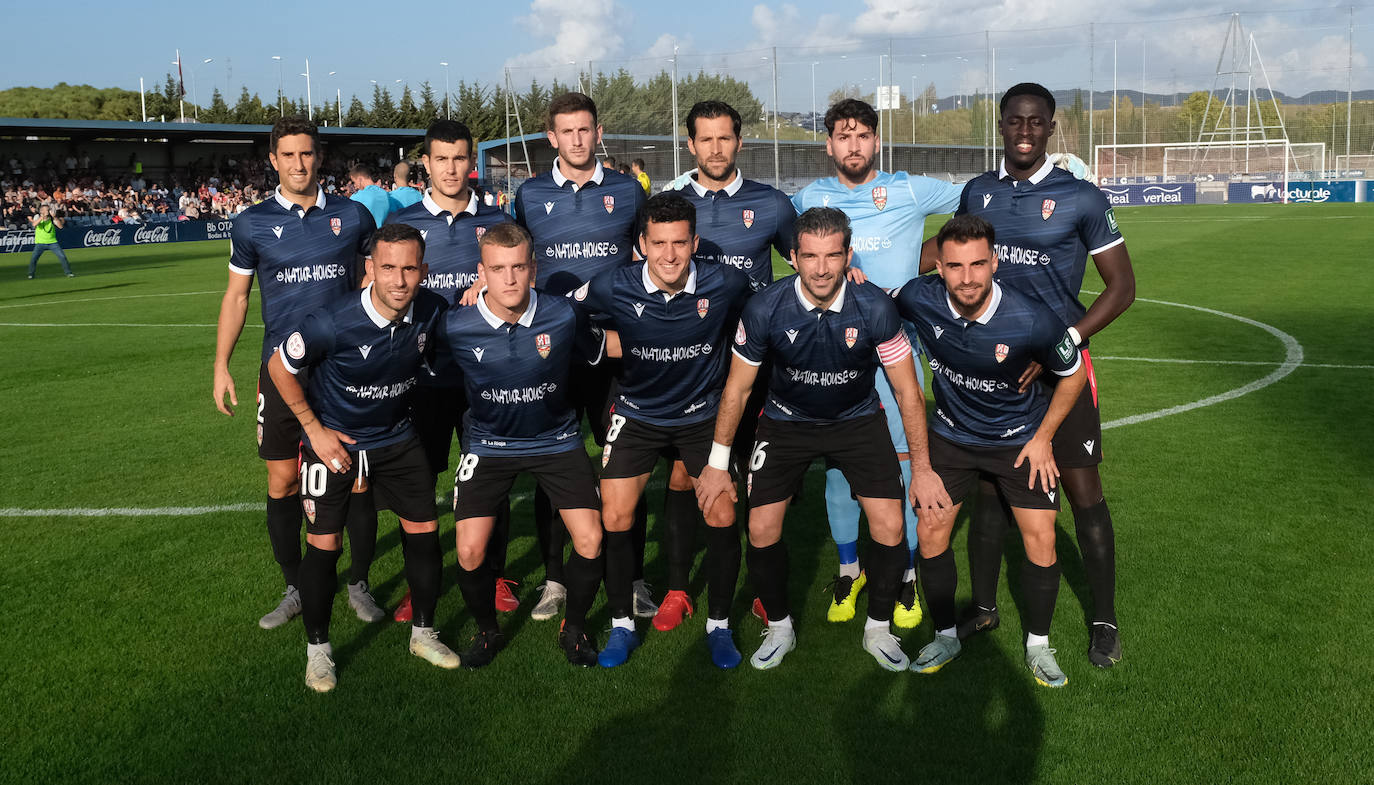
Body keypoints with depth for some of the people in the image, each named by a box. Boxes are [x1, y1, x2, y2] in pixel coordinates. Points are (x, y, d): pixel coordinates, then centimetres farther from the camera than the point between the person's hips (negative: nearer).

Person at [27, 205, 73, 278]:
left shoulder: (52, 218, -2)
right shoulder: (37, 217, -4)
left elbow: (60, 226, -15)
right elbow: (34, 224, -26)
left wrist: (55, 217, -27)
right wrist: (43, 216, -30)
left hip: (52, 242, 1)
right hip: (40, 243, -1)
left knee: (62, 256, -7)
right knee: (33, 258, -12)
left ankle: (68, 272, 5)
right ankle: (31, 274, 6)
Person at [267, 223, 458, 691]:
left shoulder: (432, 312, -17)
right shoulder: (332, 323, -30)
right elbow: (279, 366, -13)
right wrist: (314, 428, -11)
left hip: (396, 437, 4)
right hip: (333, 440, -4)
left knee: (424, 530, 4)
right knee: (324, 543, -3)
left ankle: (423, 634, 24)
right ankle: (317, 650, 17)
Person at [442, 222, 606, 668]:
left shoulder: (563, 316, -18)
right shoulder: (456, 327, -19)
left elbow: (598, 355, 2)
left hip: (555, 439, 1)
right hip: (489, 443, 0)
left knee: (590, 542, -9)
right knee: (470, 553, -10)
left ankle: (574, 628, 19)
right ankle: (488, 631, 21)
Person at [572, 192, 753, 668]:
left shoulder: (726, 285, -18)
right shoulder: (613, 287, -19)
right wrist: (609, 341, -7)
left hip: (702, 413, 0)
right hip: (637, 414, 0)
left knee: (722, 518, -6)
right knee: (615, 520, -5)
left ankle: (718, 625, 15)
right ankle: (621, 626, 15)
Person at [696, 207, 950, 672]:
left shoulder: (875, 308, -23)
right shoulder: (765, 310, -22)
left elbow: (908, 391, -11)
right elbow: (737, 389, -7)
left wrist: (922, 468, -9)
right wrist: (717, 464, -2)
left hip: (857, 420, 0)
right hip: (787, 421, 0)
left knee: (890, 528, -11)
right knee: (762, 530, -8)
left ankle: (878, 629, 14)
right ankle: (779, 627, 18)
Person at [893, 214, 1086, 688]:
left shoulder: (1032, 322, -30)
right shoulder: (920, 300, -23)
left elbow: (1073, 374, -10)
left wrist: (1042, 437, -7)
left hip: (1020, 440, -2)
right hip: (952, 435, 2)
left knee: (1040, 539, -6)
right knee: (931, 531, 0)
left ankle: (1038, 646, 17)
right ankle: (945, 636, 21)